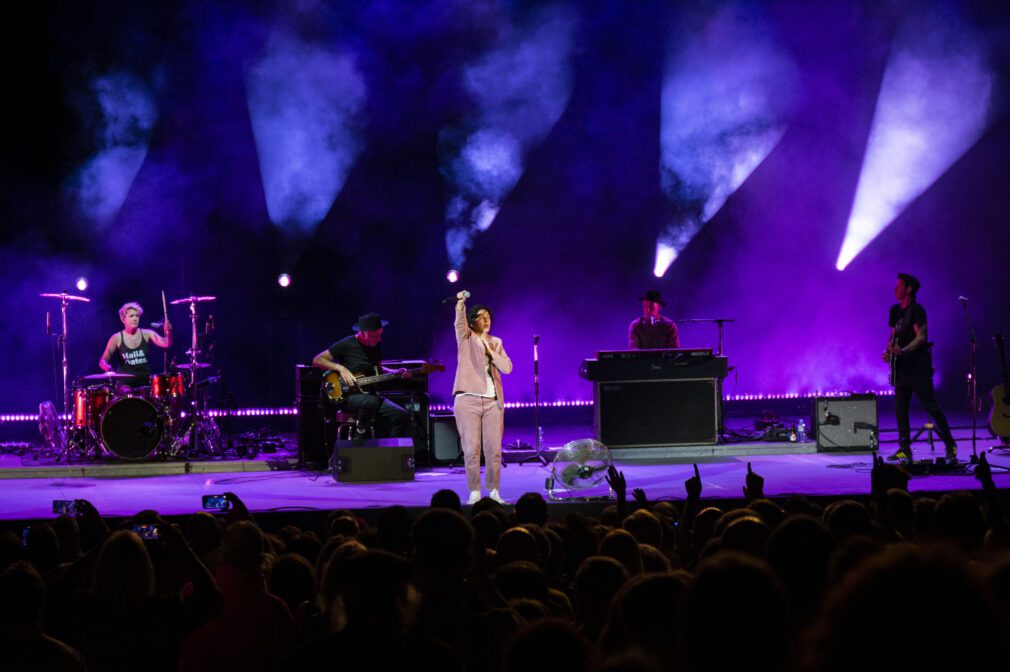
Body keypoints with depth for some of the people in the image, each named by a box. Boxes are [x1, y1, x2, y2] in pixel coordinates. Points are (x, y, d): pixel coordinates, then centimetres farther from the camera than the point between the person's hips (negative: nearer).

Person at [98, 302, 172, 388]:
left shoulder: (147, 334, 2)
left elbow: (166, 344, -12)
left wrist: (168, 333, -33)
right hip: (125, 383, -2)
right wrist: (106, 367, -23)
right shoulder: (117, 338, -2)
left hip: (145, 382, 2)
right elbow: (102, 361, 0)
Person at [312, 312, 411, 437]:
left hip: (369, 395, 6)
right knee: (370, 402, -39)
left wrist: (395, 373, 9)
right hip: (349, 396, -6)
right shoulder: (347, 345, -8)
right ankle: (361, 433, -15)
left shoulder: (376, 346, 11)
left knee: (402, 416, -11)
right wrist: (341, 369, -18)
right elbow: (317, 360, -6)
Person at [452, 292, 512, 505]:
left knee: (494, 449, -1)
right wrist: (460, 303, -35)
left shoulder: (496, 342, 16)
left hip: (492, 401, 3)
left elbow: (507, 367, 5)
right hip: (468, 400, -3)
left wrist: (490, 351, -5)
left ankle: (494, 492, 7)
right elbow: (459, 321, -16)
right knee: (472, 449, -6)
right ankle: (474, 493, 0)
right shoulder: (466, 338, 5)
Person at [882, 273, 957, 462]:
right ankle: (904, 449, 10)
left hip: (918, 367, -8)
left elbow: (921, 337, -18)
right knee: (900, 409, 4)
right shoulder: (896, 310, 14)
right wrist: (888, 351, 4)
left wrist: (903, 351, -30)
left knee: (931, 407, -6)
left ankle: (950, 446, 2)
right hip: (902, 368, 8)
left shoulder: (916, 310, -10)